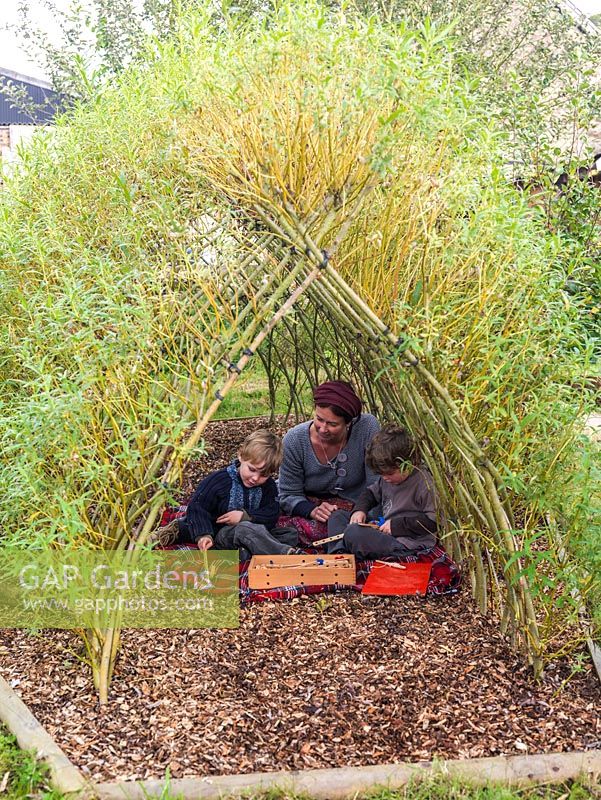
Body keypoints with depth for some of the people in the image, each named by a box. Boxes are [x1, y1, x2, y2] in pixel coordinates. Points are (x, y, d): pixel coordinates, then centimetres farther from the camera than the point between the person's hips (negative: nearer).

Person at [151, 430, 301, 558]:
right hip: (222, 533, -5)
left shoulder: (269, 486, 4)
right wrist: (203, 534, -21)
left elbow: (272, 516, -2)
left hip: (255, 532, 5)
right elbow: (196, 506, -7)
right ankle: (287, 553, -51)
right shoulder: (220, 479, -8)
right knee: (246, 528, -39)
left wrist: (245, 516, -17)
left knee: (291, 535, -18)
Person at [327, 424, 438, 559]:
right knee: (337, 516, 11)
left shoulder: (424, 484, -17)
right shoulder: (388, 478, 10)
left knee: (354, 533, -31)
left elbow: (433, 521, -20)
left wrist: (398, 524, -19)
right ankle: (339, 553, -11)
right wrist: (360, 509, 7)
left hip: (405, 543, -10)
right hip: (385, 532, 10)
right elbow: (372, 492, 28)